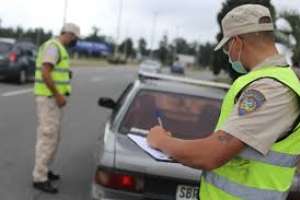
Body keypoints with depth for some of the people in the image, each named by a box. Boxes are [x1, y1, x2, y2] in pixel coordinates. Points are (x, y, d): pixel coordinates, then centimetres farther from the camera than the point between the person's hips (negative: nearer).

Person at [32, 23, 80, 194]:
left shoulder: (59, 49, 18)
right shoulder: (53, 46, -14)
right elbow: (45, 73, -23)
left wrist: (60, 95, 14)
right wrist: (58, 95, -20)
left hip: (54, 98, 10)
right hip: (49, 98, -10)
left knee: (53, 137, 16)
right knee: (48, 137, -8)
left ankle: (43, 170, 28)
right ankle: (40, 178, -1)